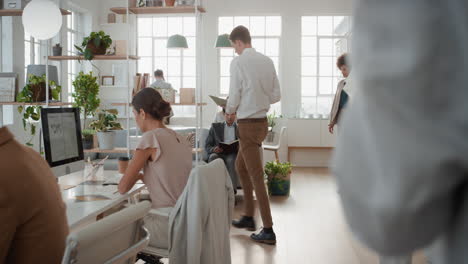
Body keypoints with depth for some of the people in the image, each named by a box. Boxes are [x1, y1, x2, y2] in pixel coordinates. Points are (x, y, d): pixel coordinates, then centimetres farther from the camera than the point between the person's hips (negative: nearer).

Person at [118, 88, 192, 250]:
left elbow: (123, 188, -10)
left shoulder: (151, 137, -15)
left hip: (169, 228, -7)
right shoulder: (180, 139, 7)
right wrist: (142, 176, 18)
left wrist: (135, 175, 9)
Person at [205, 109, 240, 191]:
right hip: (218, 154, 0)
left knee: (231, 160, -36)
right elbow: (207, 146, 10)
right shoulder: (215, 127, 16)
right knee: (213, 157, -34)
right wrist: (214, 149, -14)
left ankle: (232, 188, -44)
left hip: (233, 154, 0)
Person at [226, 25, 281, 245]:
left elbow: (234, 97, -13)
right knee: (240, 167, 23)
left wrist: (229, 110, 8)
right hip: (262, 121, 8)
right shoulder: (267, 61, 6)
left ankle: (268, 231, 4)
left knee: (256, 176, -2)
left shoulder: (238, 62, -13)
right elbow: (276, 96, 8)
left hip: (248, 124, -8)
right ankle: (248, 217, 32)